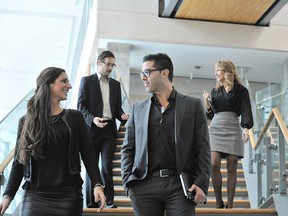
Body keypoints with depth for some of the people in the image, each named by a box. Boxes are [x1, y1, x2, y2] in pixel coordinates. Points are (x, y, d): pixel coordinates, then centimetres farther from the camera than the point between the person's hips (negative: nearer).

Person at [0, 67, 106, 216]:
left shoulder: (74, 117, 6)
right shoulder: (26, 121, 5)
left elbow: (88, 155, 2)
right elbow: (19, 162, 7)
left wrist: (97, 185, -10)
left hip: (69, 196, 0)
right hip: (34, 196, 0)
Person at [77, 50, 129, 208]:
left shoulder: (115, 84, 17)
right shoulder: (87, 80, 4)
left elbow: (117, 107, 17)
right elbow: (81, 105, -3)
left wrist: (123, 116, -5)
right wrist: (92, 119, -20)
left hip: (109, 129, 3)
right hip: (92, 128, -2)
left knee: (107, 166, -3)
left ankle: (109, 201, 1)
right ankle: (91, 203, 10)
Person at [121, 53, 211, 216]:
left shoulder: (193, 105, 6)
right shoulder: (138, 109, 13)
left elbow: (203, 148, 3)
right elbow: (127, 149, 13)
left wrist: (202, 184, -6)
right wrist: (128, 182, 1)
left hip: (180, 185, -2)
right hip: (144, 186, 2)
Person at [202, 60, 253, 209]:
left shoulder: (240, 90, 6)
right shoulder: (215, 91, 18)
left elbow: (246, 111, -2)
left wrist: (246, 128, -16)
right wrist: (207, 104, 4)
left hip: (233, 129, -3)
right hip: (215, 129, 3)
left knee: (231, 167, -4)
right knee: (214, 165, -13)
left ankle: (229, 205, 0)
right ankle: (219, 202, -2)